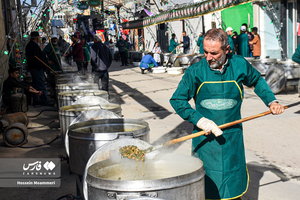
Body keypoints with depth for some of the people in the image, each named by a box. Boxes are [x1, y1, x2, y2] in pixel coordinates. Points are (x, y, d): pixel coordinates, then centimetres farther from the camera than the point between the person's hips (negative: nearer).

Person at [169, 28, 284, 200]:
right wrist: (198, 120, -15)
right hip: (205, 137, -1)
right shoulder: (195, 72, -9)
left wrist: (271, 101, 7)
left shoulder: (240, 65, -4)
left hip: (232, 137, 2)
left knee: (234, 186, 13)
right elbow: (177, 100, -5)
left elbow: (257, 81, 17)